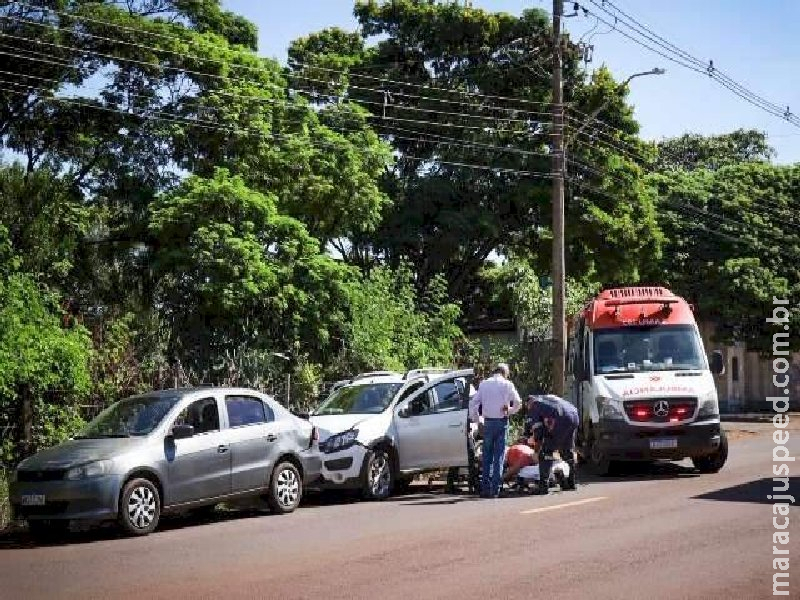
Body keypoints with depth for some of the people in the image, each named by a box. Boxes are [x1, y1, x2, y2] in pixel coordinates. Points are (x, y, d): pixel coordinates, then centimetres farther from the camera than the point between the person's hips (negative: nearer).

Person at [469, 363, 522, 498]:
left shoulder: (484, 384, 5)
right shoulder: (507, 385, -2)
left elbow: (473, 402, 3)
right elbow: (518, 403, -6)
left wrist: (475, 419, 12)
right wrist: (509, 411, 11)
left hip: (488, 422, 2)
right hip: (502, 422, -2)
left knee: (487, 456, 9)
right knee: (499, 456, 2)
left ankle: (485, 488, 8)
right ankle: (495, 489, -1)